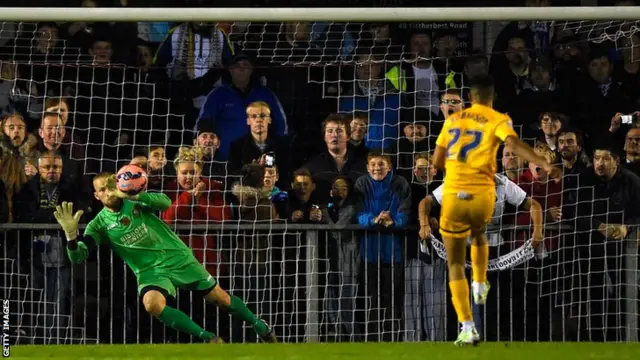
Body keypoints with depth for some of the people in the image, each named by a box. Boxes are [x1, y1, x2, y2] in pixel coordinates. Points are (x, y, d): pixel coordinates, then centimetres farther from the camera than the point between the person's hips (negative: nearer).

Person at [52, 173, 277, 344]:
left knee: (219, 298, 5)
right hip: (149, 271, 0)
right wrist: (71, 233, -33)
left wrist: (132, 196, -38)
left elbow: (165, 202, -24)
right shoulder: (99, 225, -5)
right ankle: (208, 338, -20)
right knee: (152, 304, -33)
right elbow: (77, 257, -12)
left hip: (178, 257, 0)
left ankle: (260, 327, 32)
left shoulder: (135, 202, -6)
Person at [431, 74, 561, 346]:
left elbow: (437, 162, 14)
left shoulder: (453, 120, 11)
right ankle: (480, 288, 38)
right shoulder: (498, 120, 1)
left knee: (455, 264, 4)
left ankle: (467, 327, -7)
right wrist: (545, 165, -30)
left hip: (453, 195, 0)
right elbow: (515, 144, -20)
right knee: (478, 234, 37)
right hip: (482, 195, 0)